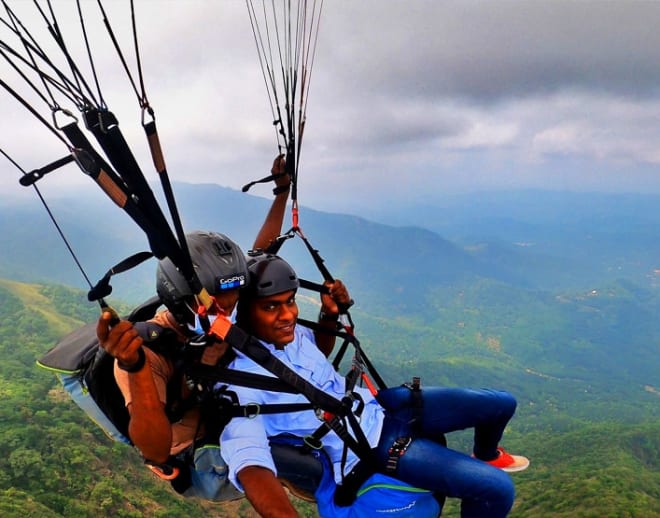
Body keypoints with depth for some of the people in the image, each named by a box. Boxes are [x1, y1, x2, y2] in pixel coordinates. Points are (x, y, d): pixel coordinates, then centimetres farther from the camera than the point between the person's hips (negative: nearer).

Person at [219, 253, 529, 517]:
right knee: (495, 489, -19)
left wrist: (330, 315, -1)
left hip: (379, 405, 7)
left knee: (502, 404, 12)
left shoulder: (288, 331, -4)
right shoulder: (242, 384, -26)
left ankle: (487, 456, 45)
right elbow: (249, 462, -42)